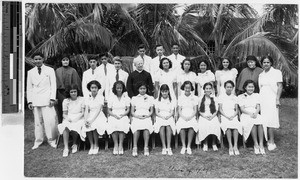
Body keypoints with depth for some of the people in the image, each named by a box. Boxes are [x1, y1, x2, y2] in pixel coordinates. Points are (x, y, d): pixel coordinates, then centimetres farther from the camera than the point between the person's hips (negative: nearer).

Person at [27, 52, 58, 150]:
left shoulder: (50, 70, 6)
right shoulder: (30, 72, 13)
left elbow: (53, 85, 4)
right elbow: (29, 88, 14)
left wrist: (52, 98, -5)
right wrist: (29, 101, 7)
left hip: (47, 100, -2)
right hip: (35, 100, 3)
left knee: (49, 120, -8)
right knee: (37, 121, 4)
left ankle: (52, 140, 5)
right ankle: (38, 141, 14)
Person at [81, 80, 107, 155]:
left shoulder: (101, 97, -1)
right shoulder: (88, 99, 11)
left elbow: (98, 110, -10)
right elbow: (86, 111, 3)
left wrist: (92, 120, -22)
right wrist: (85, 120, -17)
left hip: (99, 116, -3)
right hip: (90, 117, 3)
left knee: (94, 125, -33)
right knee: (86, 126, -29)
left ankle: (96, 145, -13)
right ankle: (91, 146, -12)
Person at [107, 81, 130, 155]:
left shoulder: (126, 98, 13)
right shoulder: (111, 98, 13)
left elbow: (128, 110, 7)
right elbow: (109, 111, 9)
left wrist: (122, 115, -12)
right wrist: (115, 115, -11)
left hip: (123, 116, 0)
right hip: (113, 116, 0)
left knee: (122, 124, -34)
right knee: (113, 124, -34)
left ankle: (120, 145, -30)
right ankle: (115, 145, -26)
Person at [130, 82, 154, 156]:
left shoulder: (150, 98, 20)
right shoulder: (134, 98, 19)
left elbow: (151, 111, 15)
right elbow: (132, 112, 13)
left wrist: (147, 116, -6)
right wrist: (137, 116, -7)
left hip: (146, 117, 0)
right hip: (136, 117, 0)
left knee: (146, 127, -34)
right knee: (136, 127, -34)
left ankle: (146, 148, -30)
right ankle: (135, 148, -29)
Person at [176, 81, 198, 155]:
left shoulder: (194, 98, 11)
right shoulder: (180, 97, 13)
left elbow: (195, 110, 6)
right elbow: (179, 110, 7)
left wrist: (190, 117, -11)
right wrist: (183, 117, -11)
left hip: (191, 117, 0)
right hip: (182, 117, 0)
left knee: (192, 126, -33)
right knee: (181, 126, -32)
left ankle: (189, 146, -23)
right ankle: (183, 146, -22)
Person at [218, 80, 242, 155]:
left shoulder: (235, 97, 18)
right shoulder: (221, 97, 12)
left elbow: (237, 110, 10)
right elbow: (220, 109, 4)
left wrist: (233, 116, -10)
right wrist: (227, 117, -11)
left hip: (233, 116, 1)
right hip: (224, 116, -1)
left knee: (236, 125, -33)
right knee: (227, 126, -35)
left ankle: (235, 146, -33)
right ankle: (230, 146, -33)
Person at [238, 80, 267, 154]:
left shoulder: (256, 95, 20)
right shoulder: (241, 97, 11)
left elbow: (258, 107, 8)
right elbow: (242, 109, 1)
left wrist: (255, 113, -13)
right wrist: (250, 113, -17)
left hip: (255, 114, 2)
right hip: (245, 115, -2)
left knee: (260, 122, -32)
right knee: (252, 123, -35)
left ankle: (261, 144, -35)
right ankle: (256, 144, -31)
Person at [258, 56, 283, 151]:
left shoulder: (276, 72, 1)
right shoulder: (261, 75, 15)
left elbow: (280, 86, -3)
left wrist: (277, 99, -11)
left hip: (271, 100, -4)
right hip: (262, 100, 5)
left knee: (270, 120, -9)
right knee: (264, 121, -1)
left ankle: (272, 142, -3)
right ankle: (268, 140, 6)